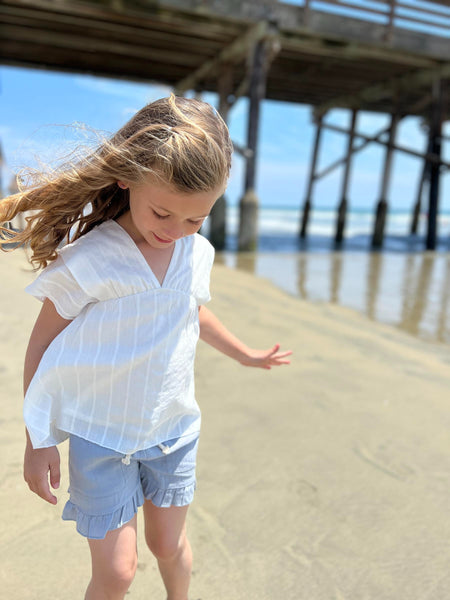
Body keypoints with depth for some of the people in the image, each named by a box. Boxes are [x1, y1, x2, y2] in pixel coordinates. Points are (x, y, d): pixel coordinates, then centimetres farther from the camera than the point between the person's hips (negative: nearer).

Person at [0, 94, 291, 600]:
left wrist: (247, 355, 25)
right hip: (99, 434, -3)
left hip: (173, 428, 4)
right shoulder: (85, 261, -22)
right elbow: (43, 345, -10)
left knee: (169, 545, 19)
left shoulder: (197, 253, -6)